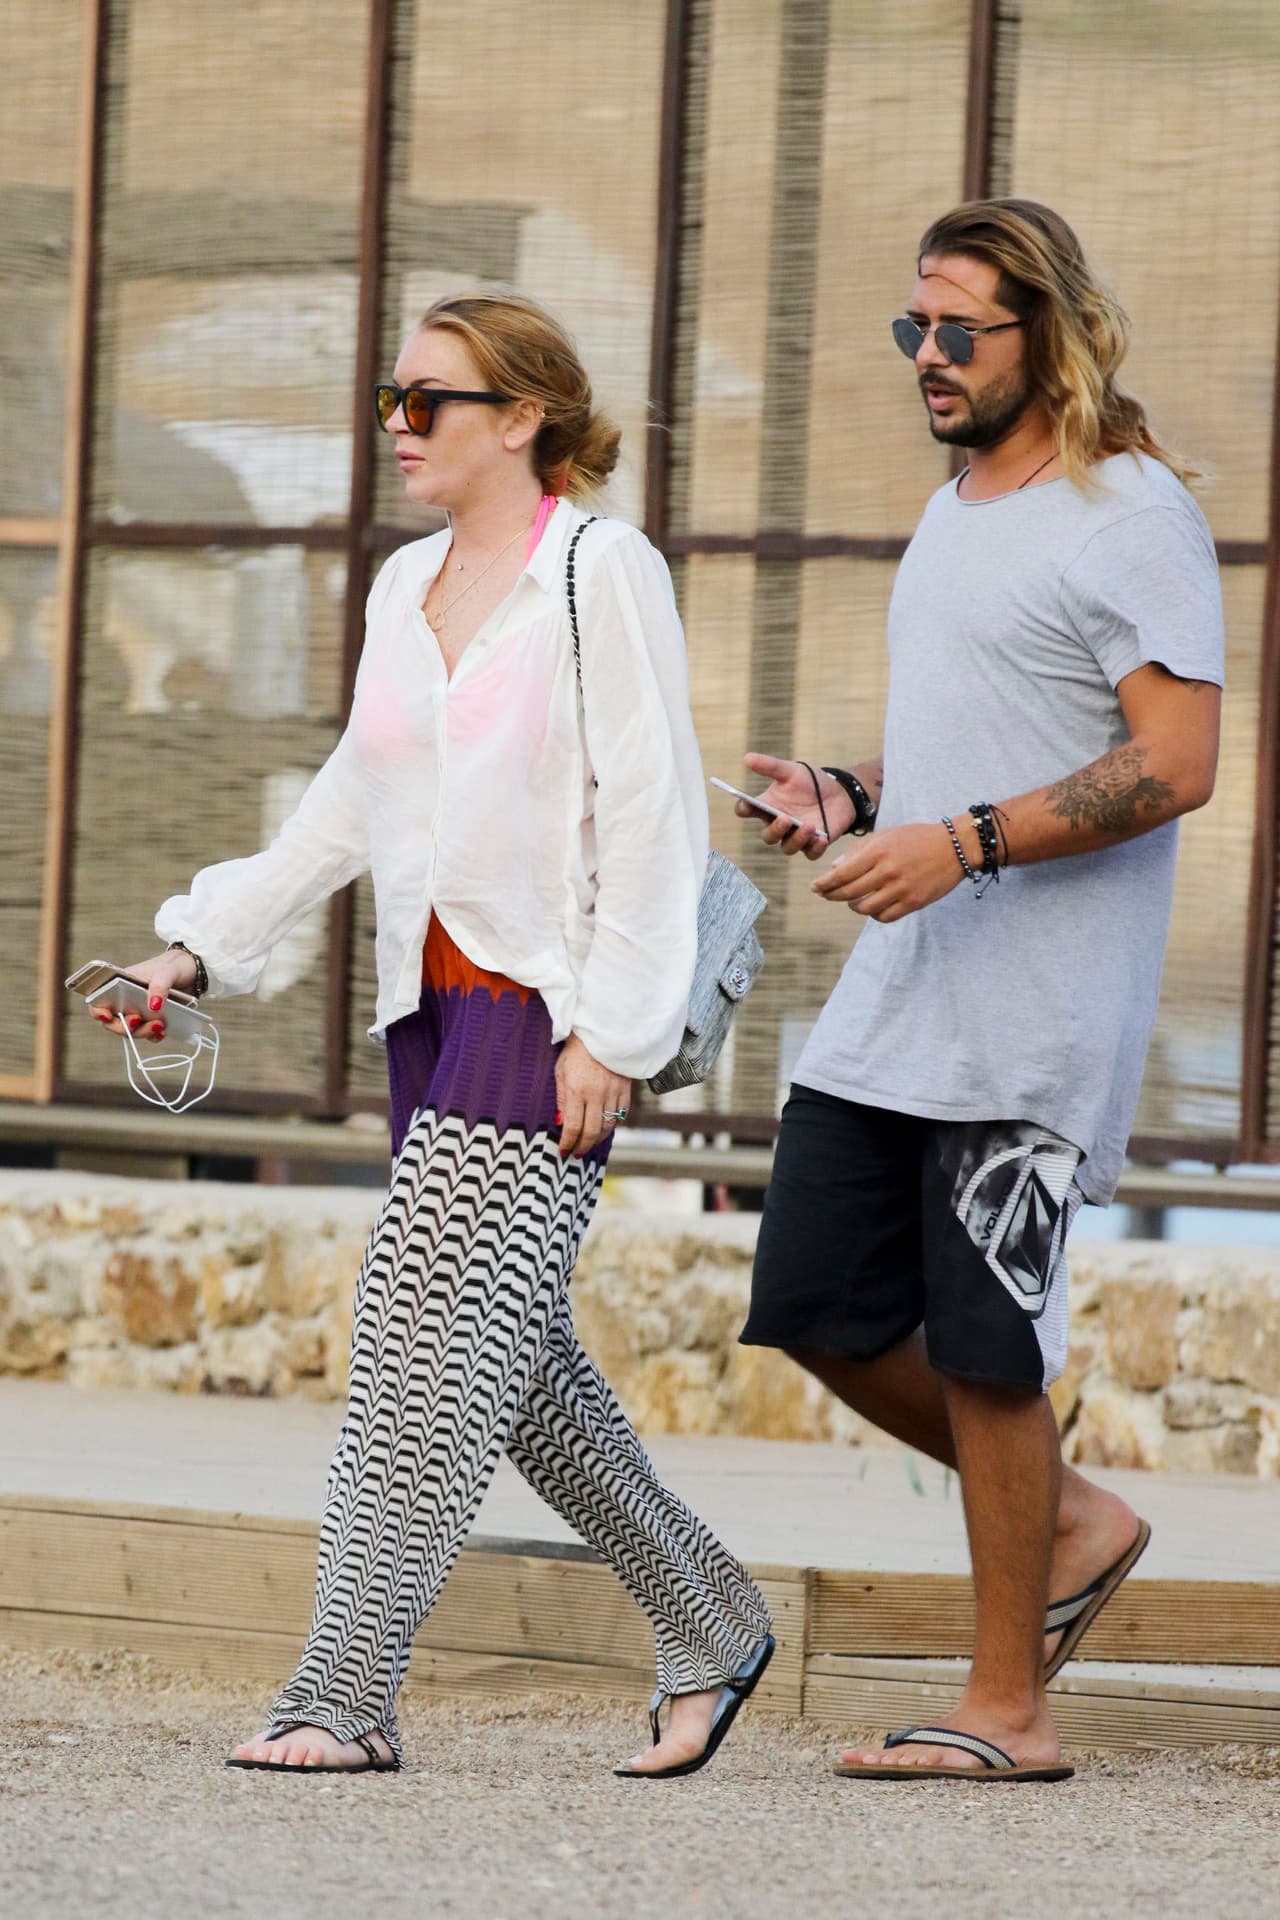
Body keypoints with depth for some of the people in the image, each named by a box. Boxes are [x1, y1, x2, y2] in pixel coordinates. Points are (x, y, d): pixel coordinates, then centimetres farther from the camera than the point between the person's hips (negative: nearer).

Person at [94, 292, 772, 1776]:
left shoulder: (602, 571, -7)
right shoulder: (406, 587, 16)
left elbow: (650, 817, -10)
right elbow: (348, 810, 22)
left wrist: (609, 1033, -15)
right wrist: (201, 944, 15)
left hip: (551, 1010, -8)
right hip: (435, 1011, 8)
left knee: (429, 1342, -12)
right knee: (514, 1362, 7)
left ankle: (344, 1695, -11)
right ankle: (709, 1634, 21)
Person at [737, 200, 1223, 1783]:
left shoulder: (1127, 513, -11)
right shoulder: (956, 509, 17)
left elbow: (1175, 765, -18)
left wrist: (962, 842, -24)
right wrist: (851, 796, 7)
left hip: (1031, 1017, -9)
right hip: (891, 997, 9)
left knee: (982, 1350, -5)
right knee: (818, 1306, 8)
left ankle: (1006, 1710, 6)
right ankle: (1068, 1521, 25)